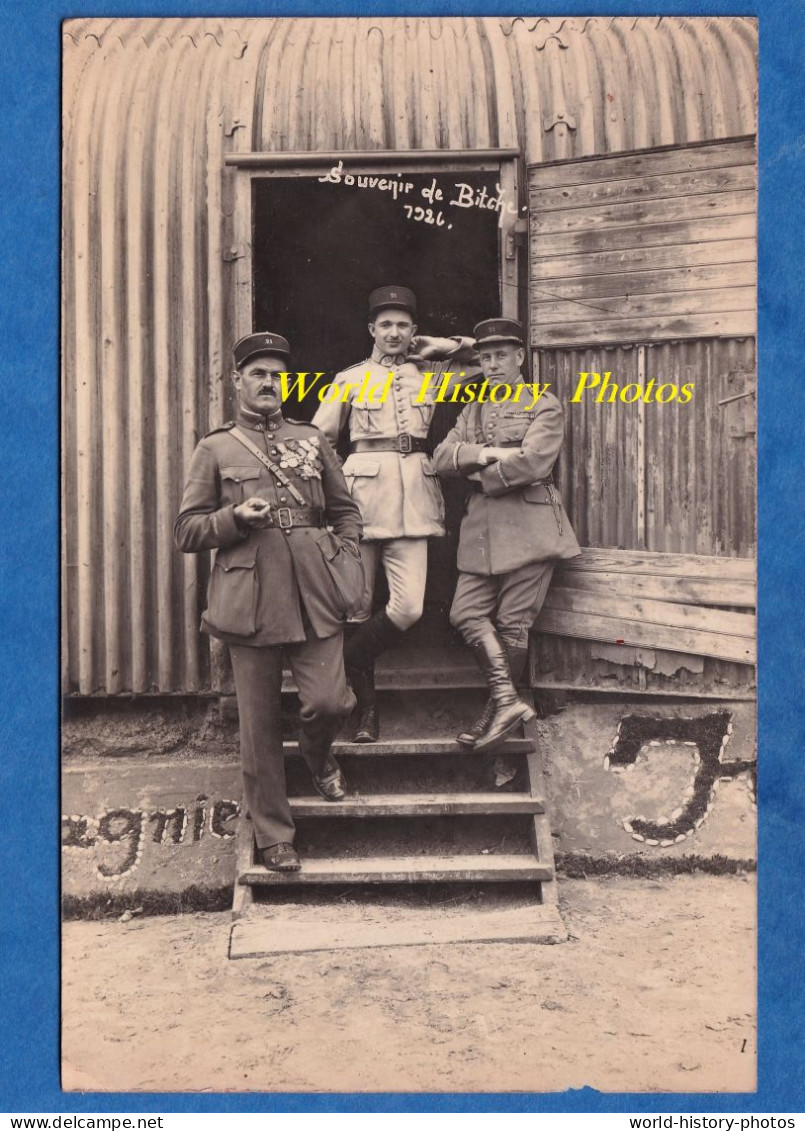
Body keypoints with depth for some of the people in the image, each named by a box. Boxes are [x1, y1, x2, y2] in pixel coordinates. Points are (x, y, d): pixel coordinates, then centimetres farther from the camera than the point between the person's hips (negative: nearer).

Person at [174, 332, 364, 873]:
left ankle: (318, 755, 31)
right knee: (260, 725, 3)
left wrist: (348, 569, 4)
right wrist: (234, 518, -11)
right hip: (250, 599, -1)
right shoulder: (215, 449, 8)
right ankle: (275, 837, 19)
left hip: (316, 595, 2)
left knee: (329, 701, -7)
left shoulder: (312, 440, 14)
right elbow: (186, 532, 7)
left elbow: (347, 512, 18)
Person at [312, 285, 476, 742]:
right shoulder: (350, 379, 11)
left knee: (409, 607, -10)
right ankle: (365, 704, 15)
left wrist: (440, 346, 14)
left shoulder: (430, 374, 16)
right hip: (364, 492, -2)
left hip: (414, 498, 2)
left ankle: (348, 668, 13)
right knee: (358, 605, 0)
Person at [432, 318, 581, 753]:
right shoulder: (472, 410, 21)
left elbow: (531, 463, -13)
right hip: (481, 526, 6)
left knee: (513, 622, -2)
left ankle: (497, 707, 10)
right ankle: (509, 701, 0)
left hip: (529, 525, -6)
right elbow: (441, 457, 8)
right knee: (467, 613, -5)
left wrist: (480, 476, -3)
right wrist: (481, 453, -10)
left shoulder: (544, 406, 3)